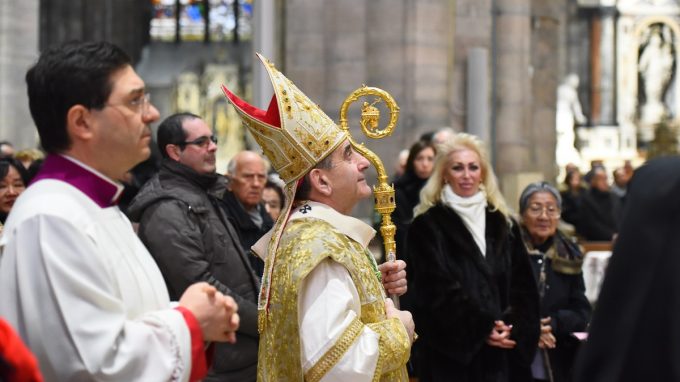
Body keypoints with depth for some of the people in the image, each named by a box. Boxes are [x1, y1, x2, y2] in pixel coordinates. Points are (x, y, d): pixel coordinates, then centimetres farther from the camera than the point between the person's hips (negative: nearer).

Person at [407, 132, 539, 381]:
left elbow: (519, 283, 8)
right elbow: (437, 290, -11)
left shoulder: (499, 222, 13)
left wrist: (512, 326, -8)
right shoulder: (427, 225, -3)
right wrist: (482, 328, -14)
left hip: (497, 350, 5)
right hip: (451, 348, -4)